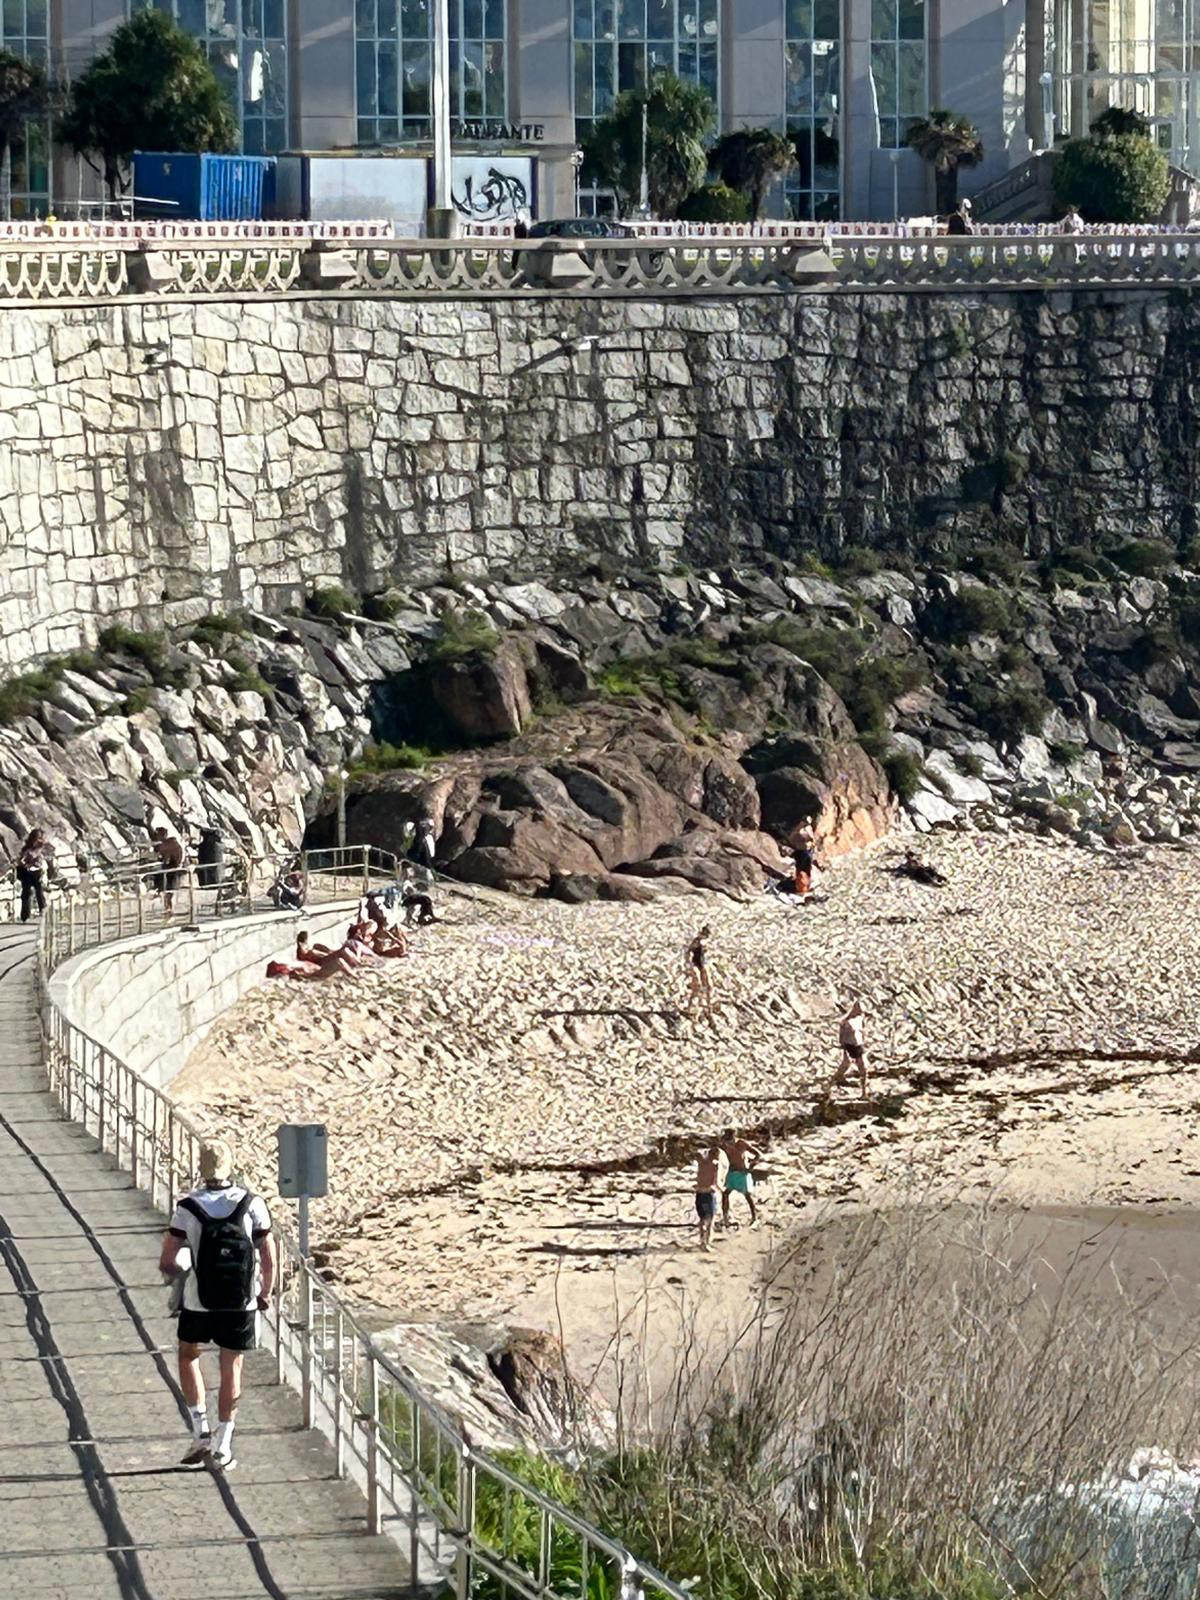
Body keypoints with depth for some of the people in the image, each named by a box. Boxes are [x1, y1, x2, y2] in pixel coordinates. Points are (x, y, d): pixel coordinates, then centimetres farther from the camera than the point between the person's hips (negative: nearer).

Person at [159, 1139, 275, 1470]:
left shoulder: (188, 1209, -12)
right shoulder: (252, 1205, -9)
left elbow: (167, 1263, -9)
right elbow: (269, 1259, -5)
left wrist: (178, 1268, 15)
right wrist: (265, 1294, 12)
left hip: (198, 1303, -1)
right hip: (242, 1304, 1)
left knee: (188, 1355, 24)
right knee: (231, 1369, 12)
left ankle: (201, 1431, 16)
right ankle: (222, 1448, 13)